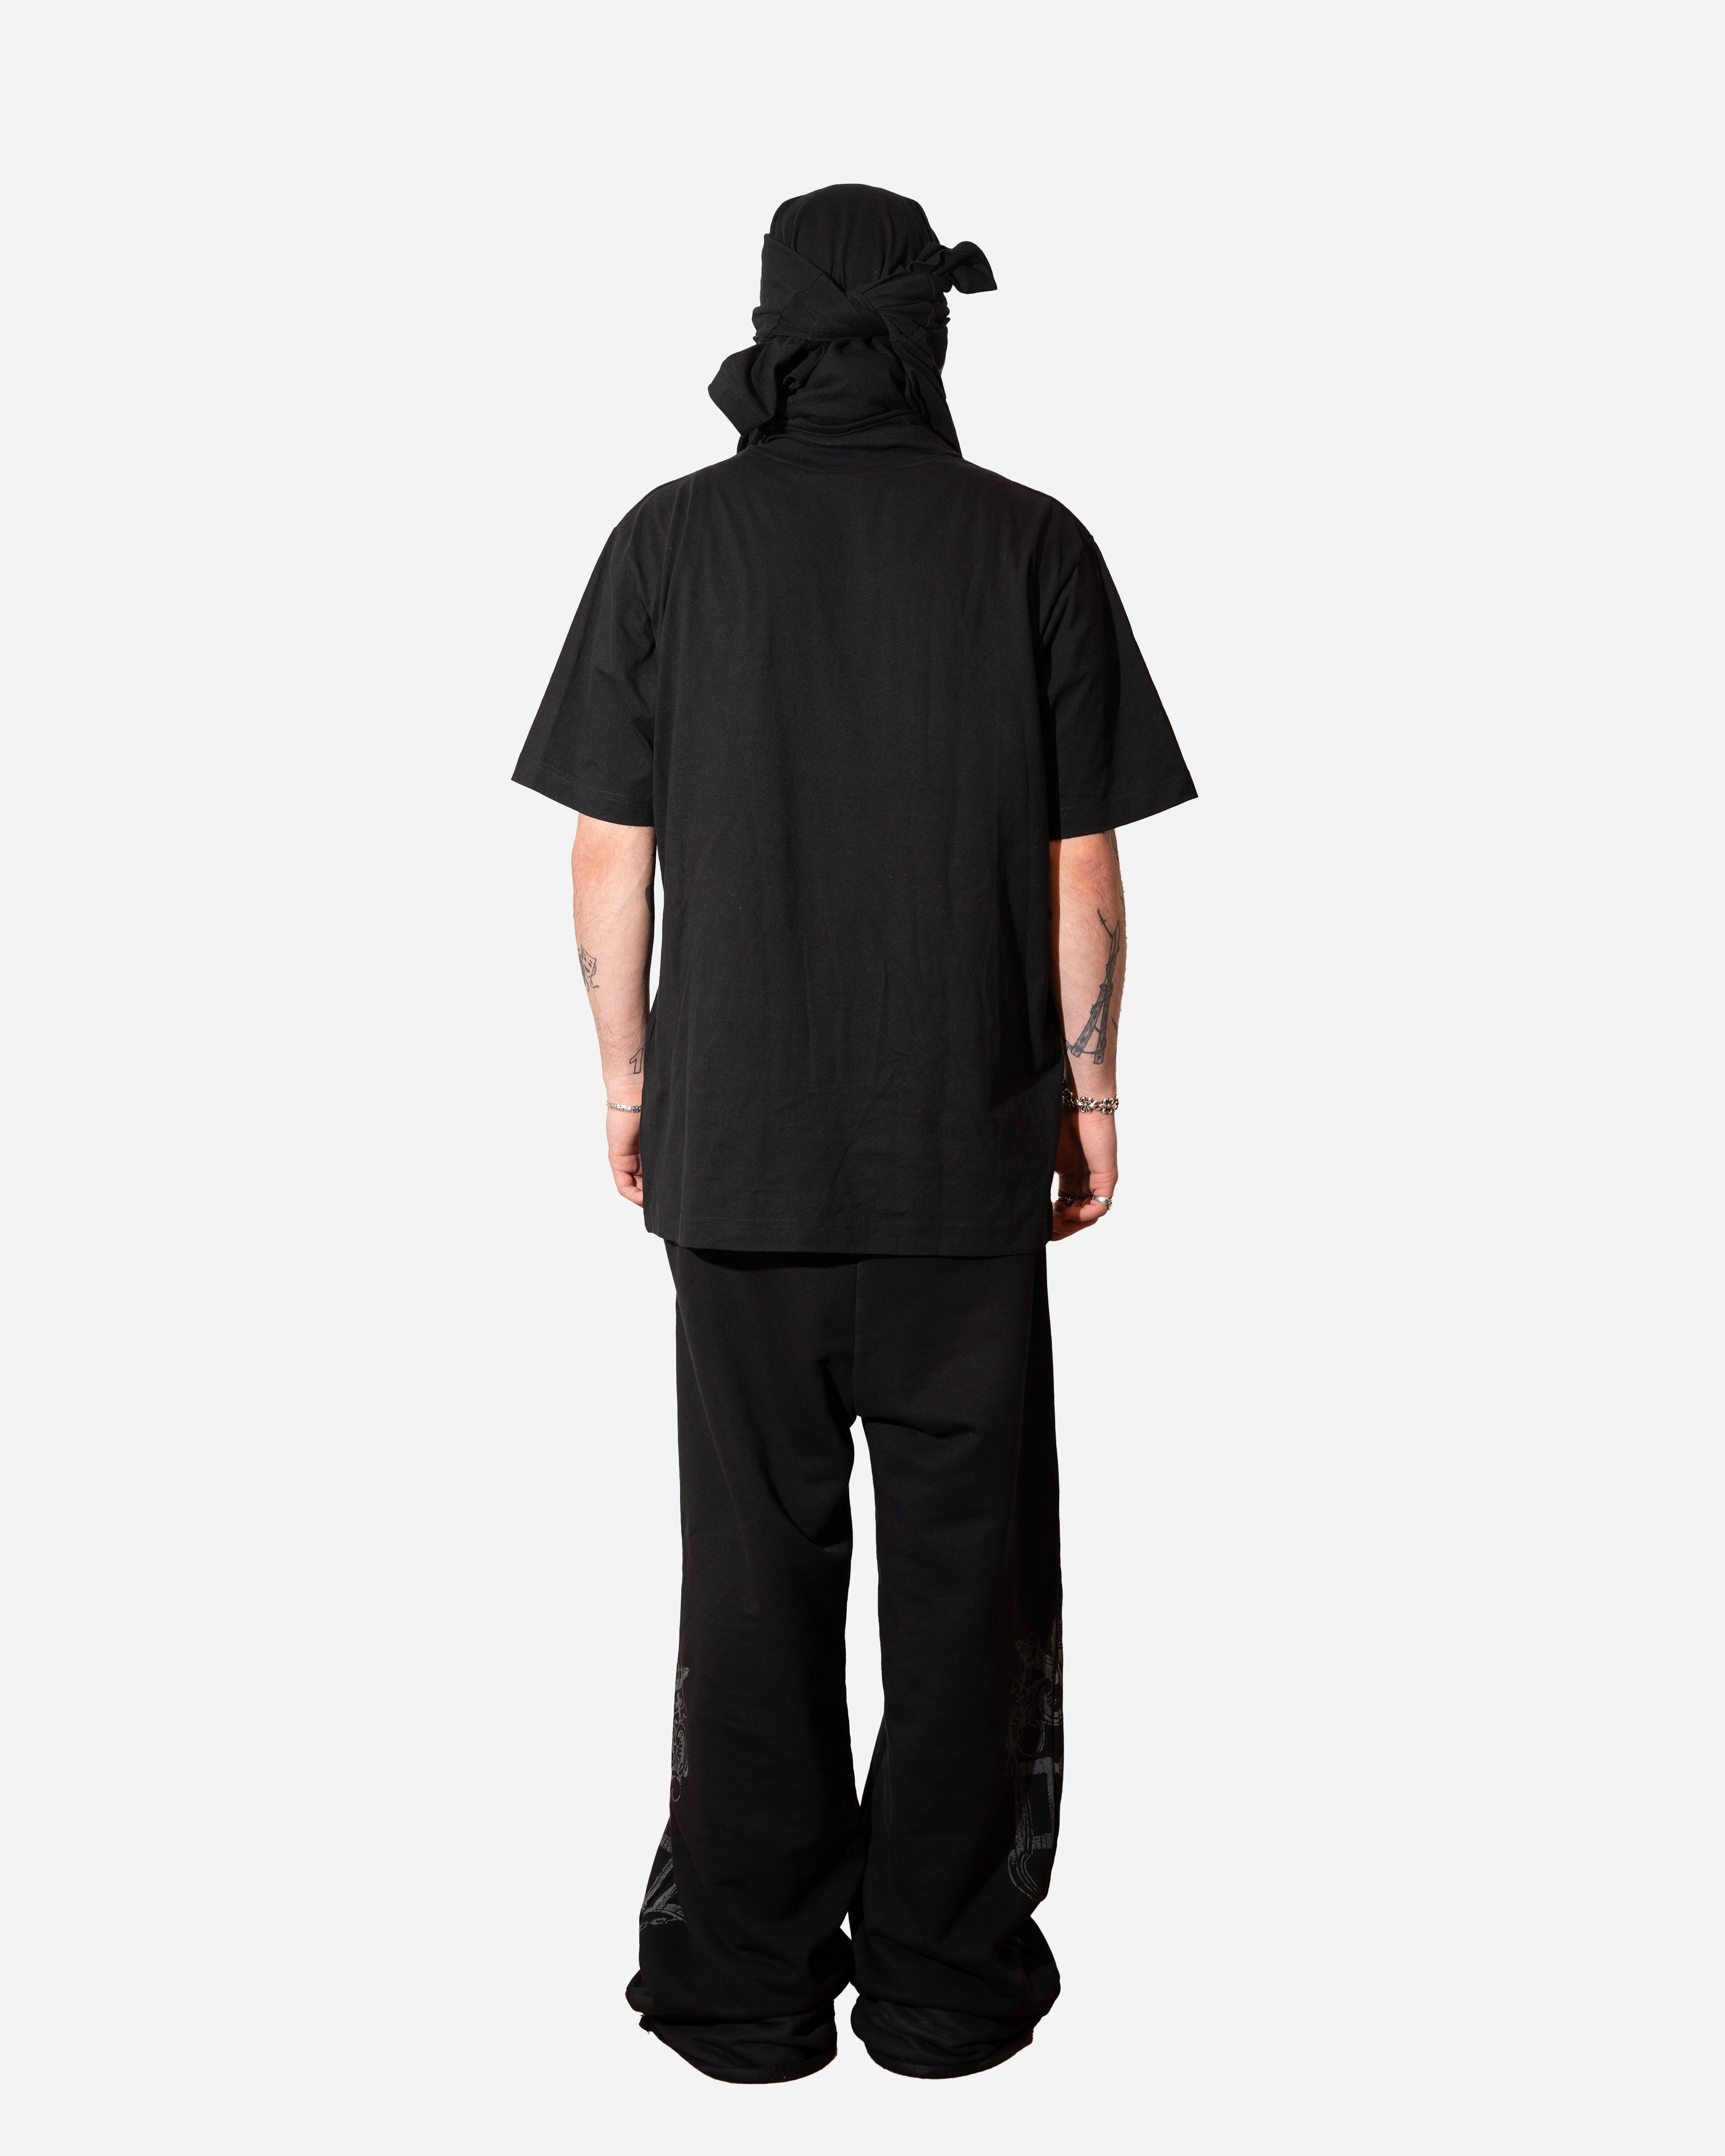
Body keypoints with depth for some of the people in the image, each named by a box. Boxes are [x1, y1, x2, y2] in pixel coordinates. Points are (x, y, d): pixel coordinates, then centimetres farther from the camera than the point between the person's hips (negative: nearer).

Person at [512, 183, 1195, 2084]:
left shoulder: (673, 540, -1)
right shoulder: (1030, 545, -3)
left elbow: (609, 857, -2)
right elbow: (1083, 874, -3)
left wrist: (627, 1071, 11)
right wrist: (1087, 1089, 9)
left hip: (737, 1145, 1)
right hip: (971, 1147, 0)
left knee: (756, 1568, 12)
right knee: (965, 1568, 12)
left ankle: (748, 1979, 24)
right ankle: (947, 1974, 24)